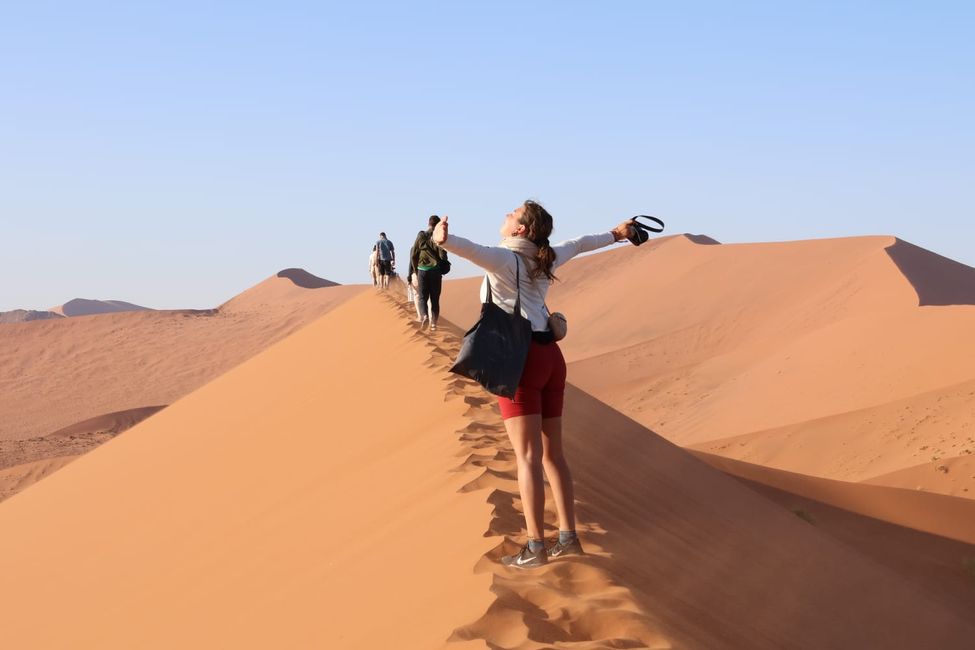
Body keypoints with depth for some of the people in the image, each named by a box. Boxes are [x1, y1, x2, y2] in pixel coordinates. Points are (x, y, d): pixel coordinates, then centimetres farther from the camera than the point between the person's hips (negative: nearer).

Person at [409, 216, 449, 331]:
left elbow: (413, 255, 4)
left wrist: (416, 270, 15)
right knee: (435, 299, 8)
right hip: (435, 271, -1)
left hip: (422, 270, 1)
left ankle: (424, 316, -20)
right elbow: (443, 255, -11)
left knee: (423, 297, 6)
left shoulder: (420, 236, 2)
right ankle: (433, 323, 7)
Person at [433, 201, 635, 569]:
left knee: (528, 457, -7)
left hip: (519, 359, -7)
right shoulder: (545, 260, 14)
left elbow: (476, 251, -31)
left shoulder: (505, 259, -7)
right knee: (552, 454, 12)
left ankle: (535, 548, -7)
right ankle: (568, 537, 15)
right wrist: (615, 235, 52)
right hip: (549, 356, 7)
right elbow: (579, 244, 33)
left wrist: (446, 241, -53)